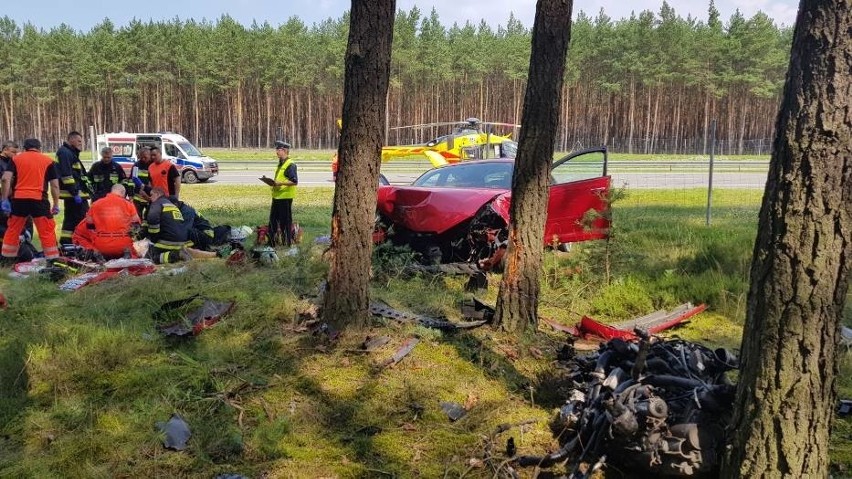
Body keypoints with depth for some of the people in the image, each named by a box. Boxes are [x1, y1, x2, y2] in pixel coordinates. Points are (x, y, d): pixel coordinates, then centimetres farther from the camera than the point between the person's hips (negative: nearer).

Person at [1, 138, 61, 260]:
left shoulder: (16, 159, 12)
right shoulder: (48, 161, 9)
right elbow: (55, 185, 4)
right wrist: (56, 205, 9)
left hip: (18, 199, 2)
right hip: (39, 200, -2)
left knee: (13, 230, 16)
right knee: (47, 231, 1)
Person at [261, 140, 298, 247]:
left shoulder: (290, 165, -14)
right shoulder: (280, 164, 16)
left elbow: (295, 181, -20)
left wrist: (280, 183, -27)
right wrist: (272, 182, 9)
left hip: (285, 197, -10)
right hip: (277, 196, 10)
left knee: (285, 221, -2)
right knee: (273, 220, 14)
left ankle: (287, 244, 7)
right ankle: (273, 243, 24)